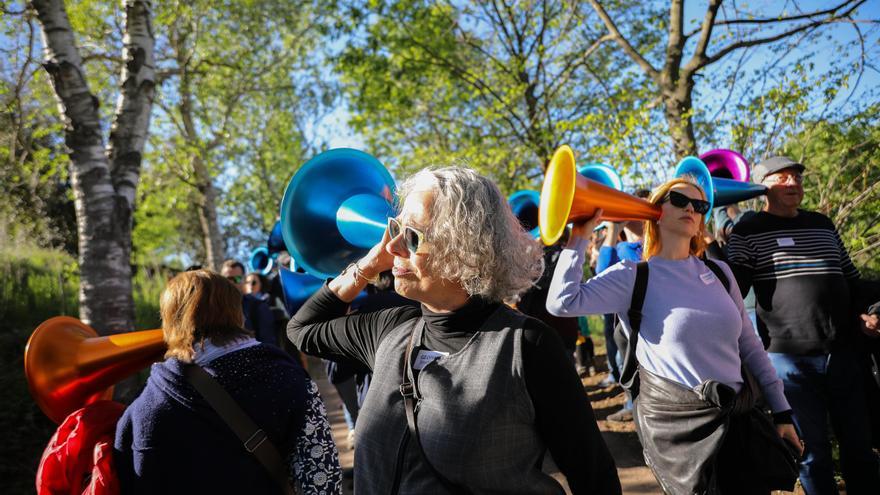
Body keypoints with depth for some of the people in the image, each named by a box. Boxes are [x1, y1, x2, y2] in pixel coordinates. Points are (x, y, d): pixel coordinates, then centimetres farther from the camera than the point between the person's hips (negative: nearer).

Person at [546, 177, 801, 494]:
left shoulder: (719, 272, 9)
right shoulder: (634, 277, -6)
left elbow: (750, 347, 14)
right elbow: (562, 302, -19)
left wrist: (781, 411, 12)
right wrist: (579, 238, -14)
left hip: (737, 417, 5)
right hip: (675, 424, -5)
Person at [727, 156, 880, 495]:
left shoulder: (822, 224, 13)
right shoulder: (748, 232, -2)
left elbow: (852, 282, 20)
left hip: (843, 354, 5)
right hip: (790, 358, -4)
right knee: (812, 453, 5)